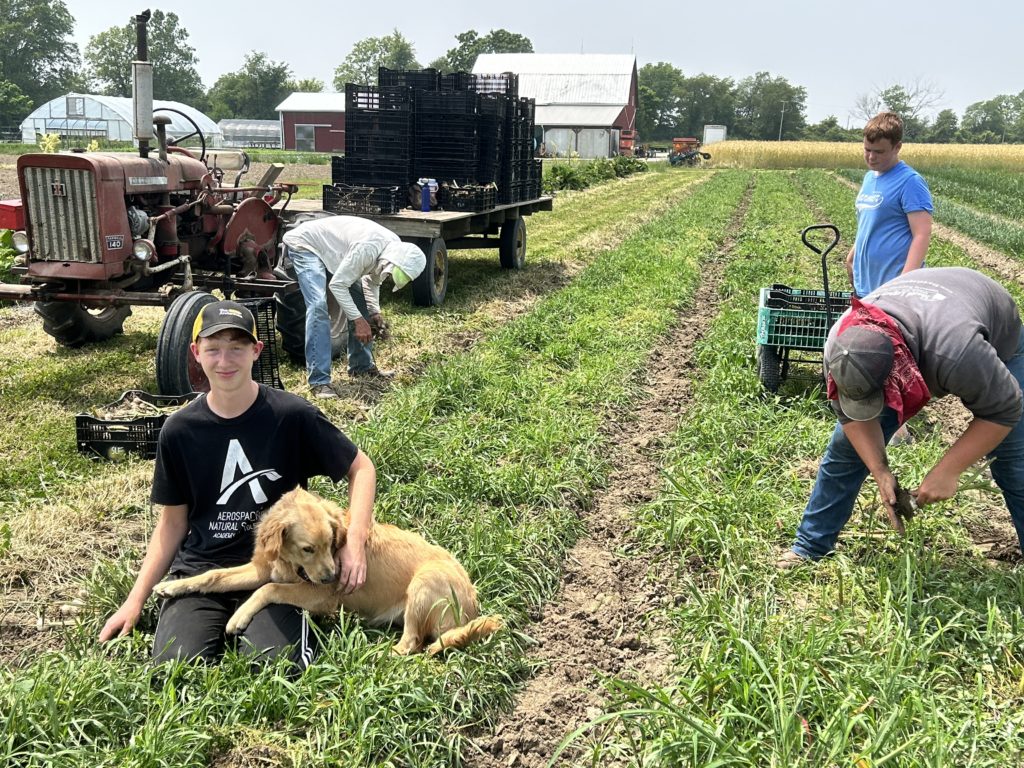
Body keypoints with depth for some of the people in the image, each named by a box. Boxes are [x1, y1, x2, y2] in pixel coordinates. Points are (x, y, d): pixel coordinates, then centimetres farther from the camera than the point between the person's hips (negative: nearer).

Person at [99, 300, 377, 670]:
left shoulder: (293, 416, -8)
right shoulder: (178, 430, 1)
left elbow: (361, 468, 2)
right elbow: (173, 521, 10)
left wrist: (355, 542, -12)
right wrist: (135, 600, 6)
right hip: (199, 570, 2)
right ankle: (219, 625, 9)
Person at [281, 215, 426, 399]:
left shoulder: (396, 248, -10)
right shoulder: (367, 248, -37)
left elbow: (372, 279, 7)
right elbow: (337, 285, -30)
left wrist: (374, 311, -5)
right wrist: (358, 319, -27)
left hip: (330, 249, 9)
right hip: (305, 245, -9)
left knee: (360, 299, 7)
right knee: (318, 305, -24)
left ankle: (362, 366, 19)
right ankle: (319, 381, -24)